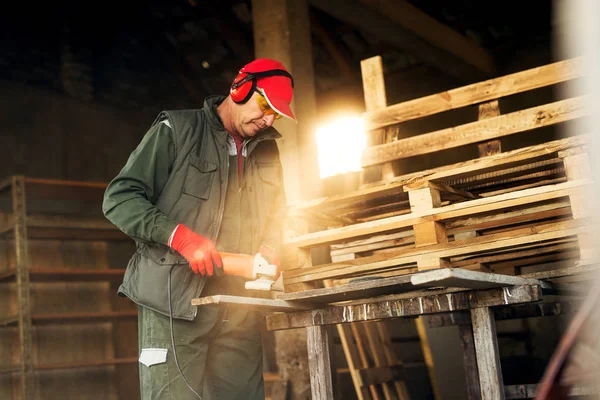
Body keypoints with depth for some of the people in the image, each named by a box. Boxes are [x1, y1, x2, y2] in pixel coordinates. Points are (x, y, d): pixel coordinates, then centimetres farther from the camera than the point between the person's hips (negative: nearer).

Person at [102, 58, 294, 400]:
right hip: (175, 301, -5)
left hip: (238, 310, 5)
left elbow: (276, 213, 26)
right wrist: (182, 237, -17)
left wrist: (268, 248, 3)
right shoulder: (176, 129, 0)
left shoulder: (266, 150, 17)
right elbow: (119, 198, -5)